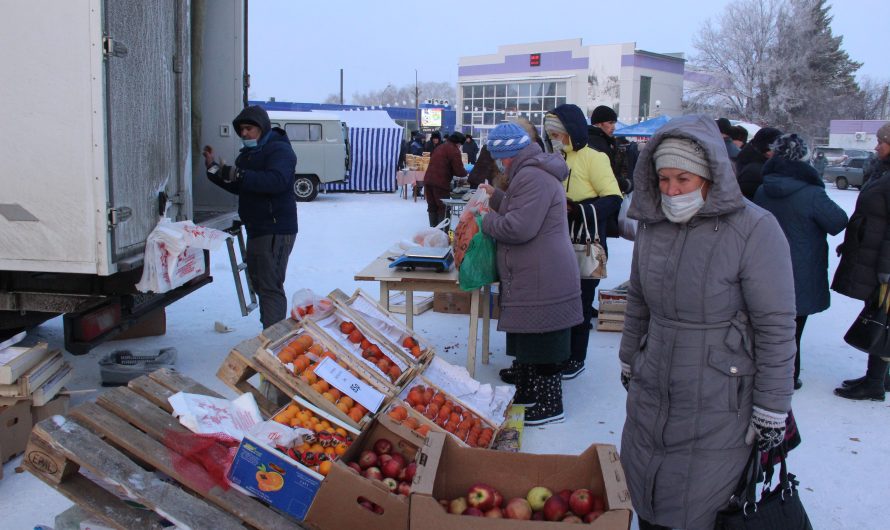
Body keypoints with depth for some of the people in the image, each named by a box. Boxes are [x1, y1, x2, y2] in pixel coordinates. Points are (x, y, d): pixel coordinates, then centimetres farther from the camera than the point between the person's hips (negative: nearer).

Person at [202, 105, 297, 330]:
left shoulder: (279, 150, -12)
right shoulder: (248, 153, 19)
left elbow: (276, 181, -31)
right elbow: (238, 187, 26)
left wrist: (239, 175, -35)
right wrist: (213, 169, 14)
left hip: (275, 231, -11)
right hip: (256, 229, 11)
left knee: (270, 286, -15)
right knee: (258, 280, 18)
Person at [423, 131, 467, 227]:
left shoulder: (440, 147, 20)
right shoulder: (454, 150, -6)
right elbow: (459, 171, -11)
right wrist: (465, 172, 11)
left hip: (428, 180, 8)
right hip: (441, 182, -7)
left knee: (432, 207, 15)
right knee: (443, 208, 1)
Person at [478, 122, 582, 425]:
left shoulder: (532, 177, -20)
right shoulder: (532, 172, 16)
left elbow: (518, 228, -25)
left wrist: (487, 220, -9)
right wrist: (497, 197, 19)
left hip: (541, 283, -11)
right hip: (533, 279, 11)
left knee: (541, 345, -1)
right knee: (527, 342, 20)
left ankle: (550, 407, 10)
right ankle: (526, 393, 33)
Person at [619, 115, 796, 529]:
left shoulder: (754, 230, -16)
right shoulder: (653, 224, 3)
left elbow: (776, 327, -14)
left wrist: (771, 411, -11)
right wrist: (629, 361, 21)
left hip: (718, 405, -5)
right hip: (651, 395, 6)